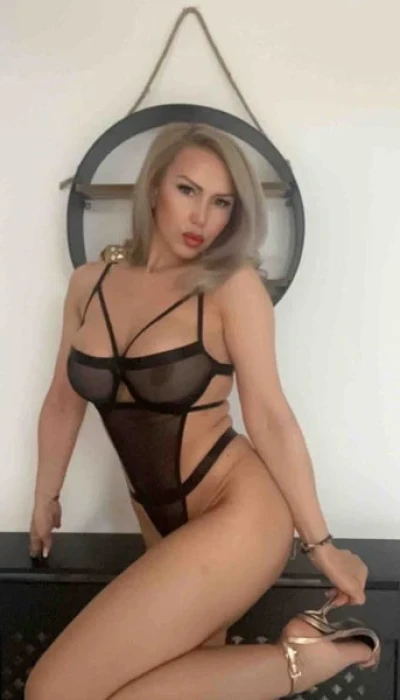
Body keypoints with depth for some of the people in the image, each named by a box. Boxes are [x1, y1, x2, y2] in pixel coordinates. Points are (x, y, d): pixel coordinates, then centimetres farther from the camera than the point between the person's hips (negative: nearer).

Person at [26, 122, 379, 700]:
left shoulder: (231, 283, -11)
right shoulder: (89, 284, 4)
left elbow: (270, 417, -10)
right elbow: (64, 401, 15)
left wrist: (319, 543, -6)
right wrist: (45, 499, 24)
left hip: (237, 513, -6)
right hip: (164, 525, 6)